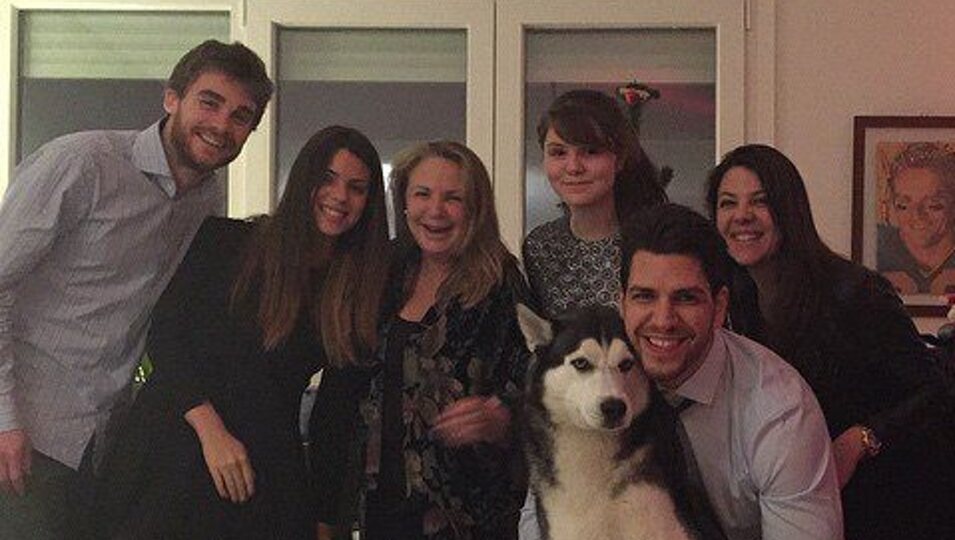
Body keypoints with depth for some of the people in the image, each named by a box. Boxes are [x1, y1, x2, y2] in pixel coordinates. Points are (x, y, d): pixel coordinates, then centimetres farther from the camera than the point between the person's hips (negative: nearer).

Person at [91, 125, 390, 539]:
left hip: (266, 472, 2)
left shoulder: (363, 287, 7)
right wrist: (211, 431, -12)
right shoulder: (226, 242, 1)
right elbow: (164, 334, -4)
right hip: (176, 450, -1)